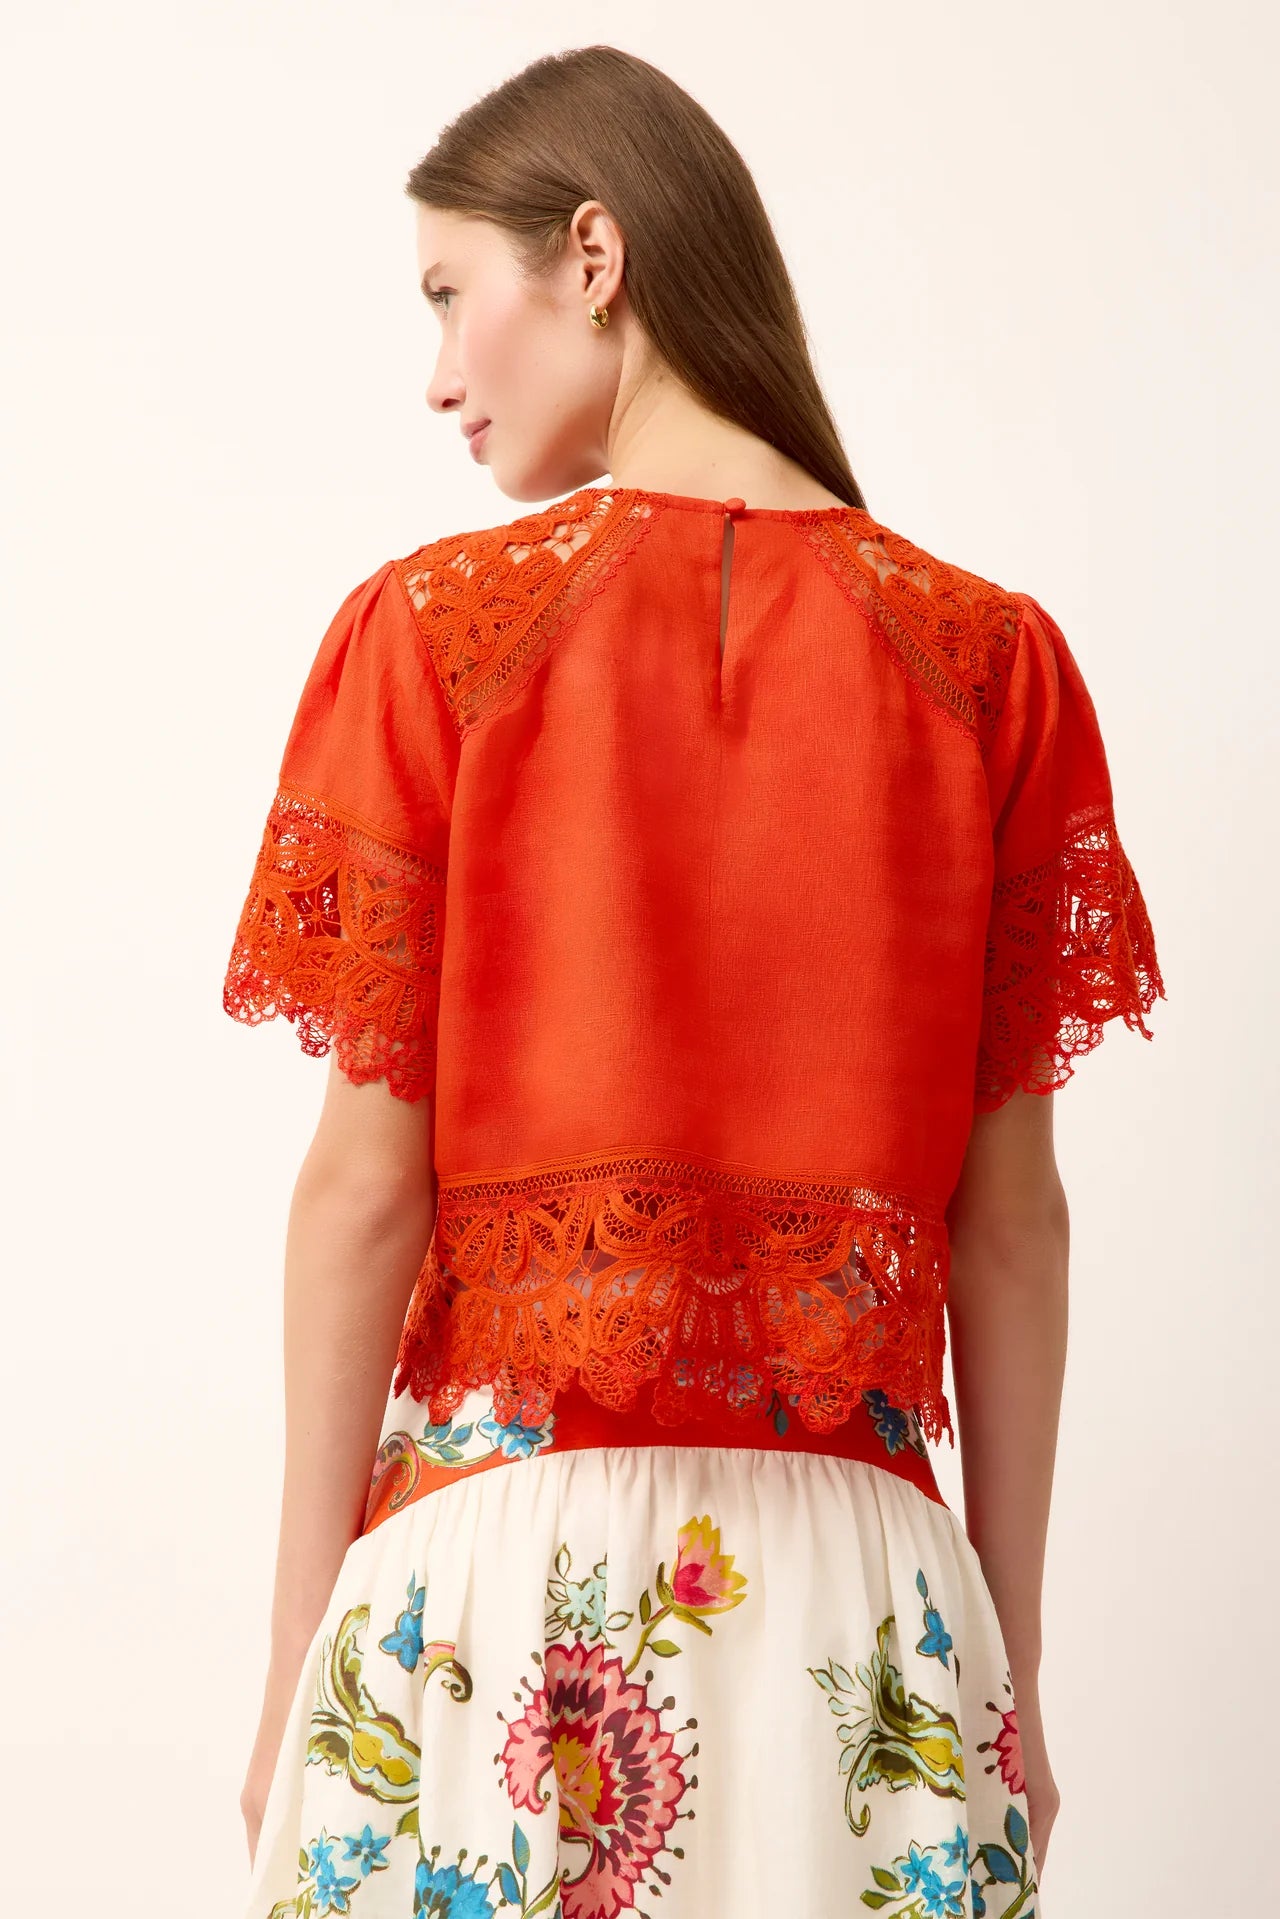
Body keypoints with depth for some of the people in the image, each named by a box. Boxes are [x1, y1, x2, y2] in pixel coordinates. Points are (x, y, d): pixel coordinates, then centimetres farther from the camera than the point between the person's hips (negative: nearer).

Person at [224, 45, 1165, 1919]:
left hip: (501, 1562, -2)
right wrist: (1009, 1674, 10)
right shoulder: (986, 656, 1)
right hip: (859, 1587, 2)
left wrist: (299, 1660, 2)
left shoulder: (438, 626, -5)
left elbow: (367, 1181, -6)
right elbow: (1012, 1214, 2)